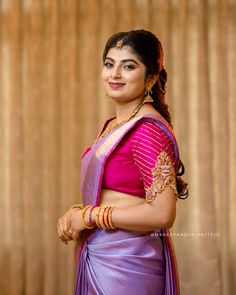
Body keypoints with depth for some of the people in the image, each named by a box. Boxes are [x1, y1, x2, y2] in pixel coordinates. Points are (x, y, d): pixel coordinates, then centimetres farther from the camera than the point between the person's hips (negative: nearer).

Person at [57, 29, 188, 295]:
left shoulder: (149, 130, -17)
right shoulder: (112, 126, 10)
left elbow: (161, 213, -23)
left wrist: (88, 216, -15)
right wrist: (75, 214, -2)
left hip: (128, 262, -8)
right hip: (98, 257, 8)